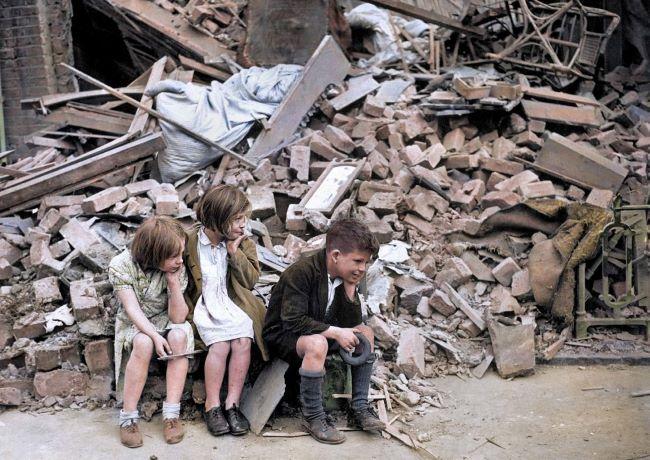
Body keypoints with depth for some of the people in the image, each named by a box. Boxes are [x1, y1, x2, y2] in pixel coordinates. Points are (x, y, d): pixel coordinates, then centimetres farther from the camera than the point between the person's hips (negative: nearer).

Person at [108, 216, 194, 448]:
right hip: (134, 324, -2)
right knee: (143, 344, -36)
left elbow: (178, 318, -17)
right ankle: (128, 417, -27)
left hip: (164, 320, 2)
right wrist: (155, 335, -37)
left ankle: (171, 414, -30)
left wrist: (173, 282, -29)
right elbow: (132, 308, -22)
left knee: (179, 335, -33)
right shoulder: (121, 265, -19)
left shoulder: (177, 270, -14)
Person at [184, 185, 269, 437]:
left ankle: (233, 404, -16)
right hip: (203, 306, -3)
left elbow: (251, 281, 0)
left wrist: (235, 253, -10)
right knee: (220, 344, -28)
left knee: (243, 340, -26)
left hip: (233, 305, 3)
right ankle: (212, 406, -15)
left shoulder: (243, 244, 6)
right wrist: (189, 310, -8)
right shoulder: (189, 242, -3)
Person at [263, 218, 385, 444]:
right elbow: (293, 321, -31)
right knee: (317, 343, -37)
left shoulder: (344, 277, -3)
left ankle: (359, 408, -1)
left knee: (365, 333, -5)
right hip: (281, 335, -8)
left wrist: (350, 288, -17)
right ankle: (313, 417, -22)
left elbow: (352, 324, -3)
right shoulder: (301, 273, -26)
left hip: (319, 331, 8)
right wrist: (335, 332, -30)